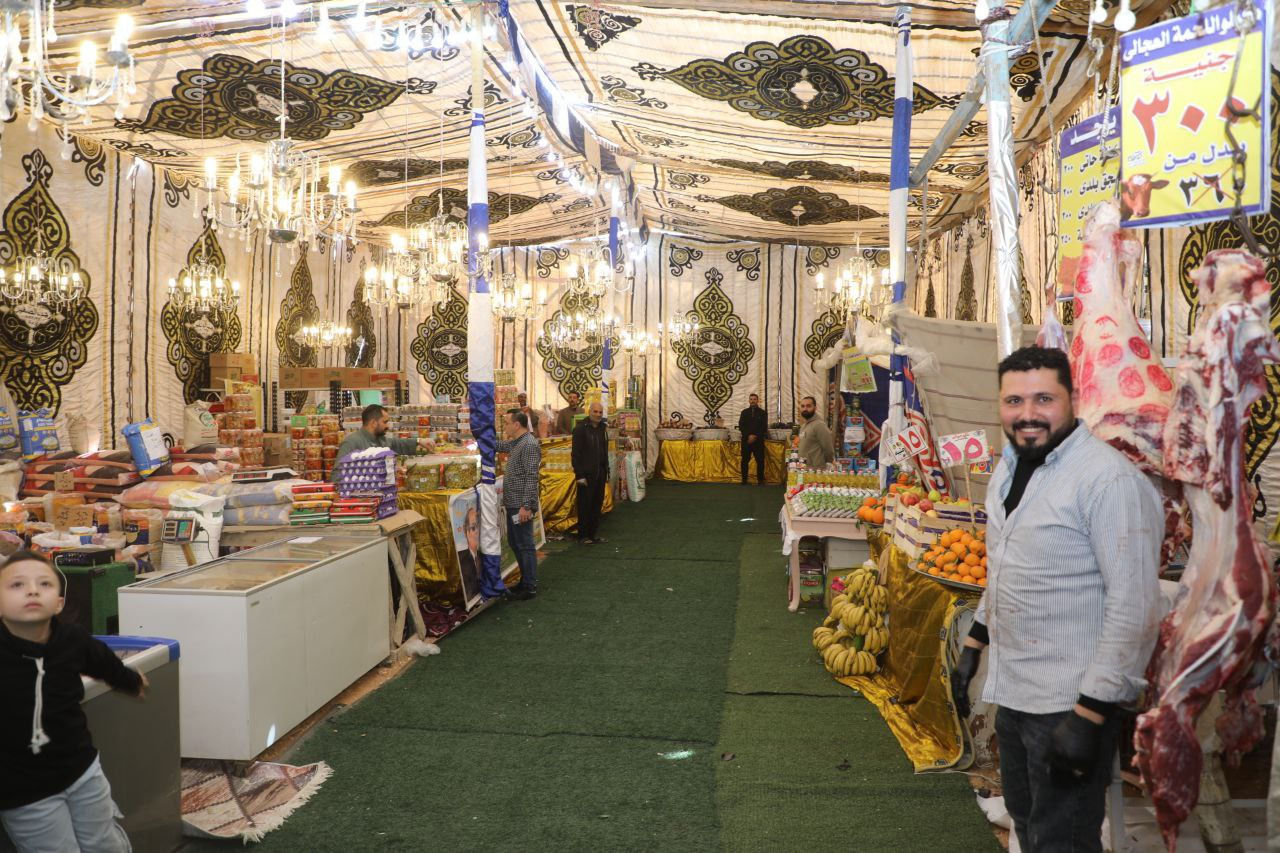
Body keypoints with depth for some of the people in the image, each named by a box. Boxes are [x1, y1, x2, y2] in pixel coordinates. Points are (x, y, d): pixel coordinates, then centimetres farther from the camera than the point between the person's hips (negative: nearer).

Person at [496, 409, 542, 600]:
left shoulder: (529, 445, -18)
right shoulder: (516, 443, 13)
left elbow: (531, 478, -22)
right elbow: (499, 446, 33)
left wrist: (526, 506, -25)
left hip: (521, 506, -10)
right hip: (512, 504, 10)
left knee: (525, 545, -3)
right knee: (514, 542, 18)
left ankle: (530, 588, 3)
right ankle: (525, 580, 28)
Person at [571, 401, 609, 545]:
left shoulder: (602, 428, 12)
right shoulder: (580, 429, -9)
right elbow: (576, 453, -11)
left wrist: (606, 471, 13)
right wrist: (579, 475, -15)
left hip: (600, 474, 6)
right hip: (586, 474, -6)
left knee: (597, 505, 8)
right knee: (585, 506, 0)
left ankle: (592, 534, 17)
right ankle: (583, 536, 9)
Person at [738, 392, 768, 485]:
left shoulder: (762, 413, 7)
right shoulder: (744, 412, 11)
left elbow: (764, 428, 1)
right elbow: (741, 426, 4)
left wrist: (755, 436, -10)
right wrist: (748, 436, -10)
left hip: (758, 440, -1)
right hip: (746, 440, 1)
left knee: (760, 460, -4)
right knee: (745, 460, 1)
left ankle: (760, 480, 2)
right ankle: (744, 480, 6)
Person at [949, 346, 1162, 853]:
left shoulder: (1109, 479, -19)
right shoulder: (1008, 469, 8)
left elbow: (1135, 606, -22)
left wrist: (1090, 715, -23)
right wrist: (974, 646, 18)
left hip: (1072, 700, -8)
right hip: (1011, 692, 8)